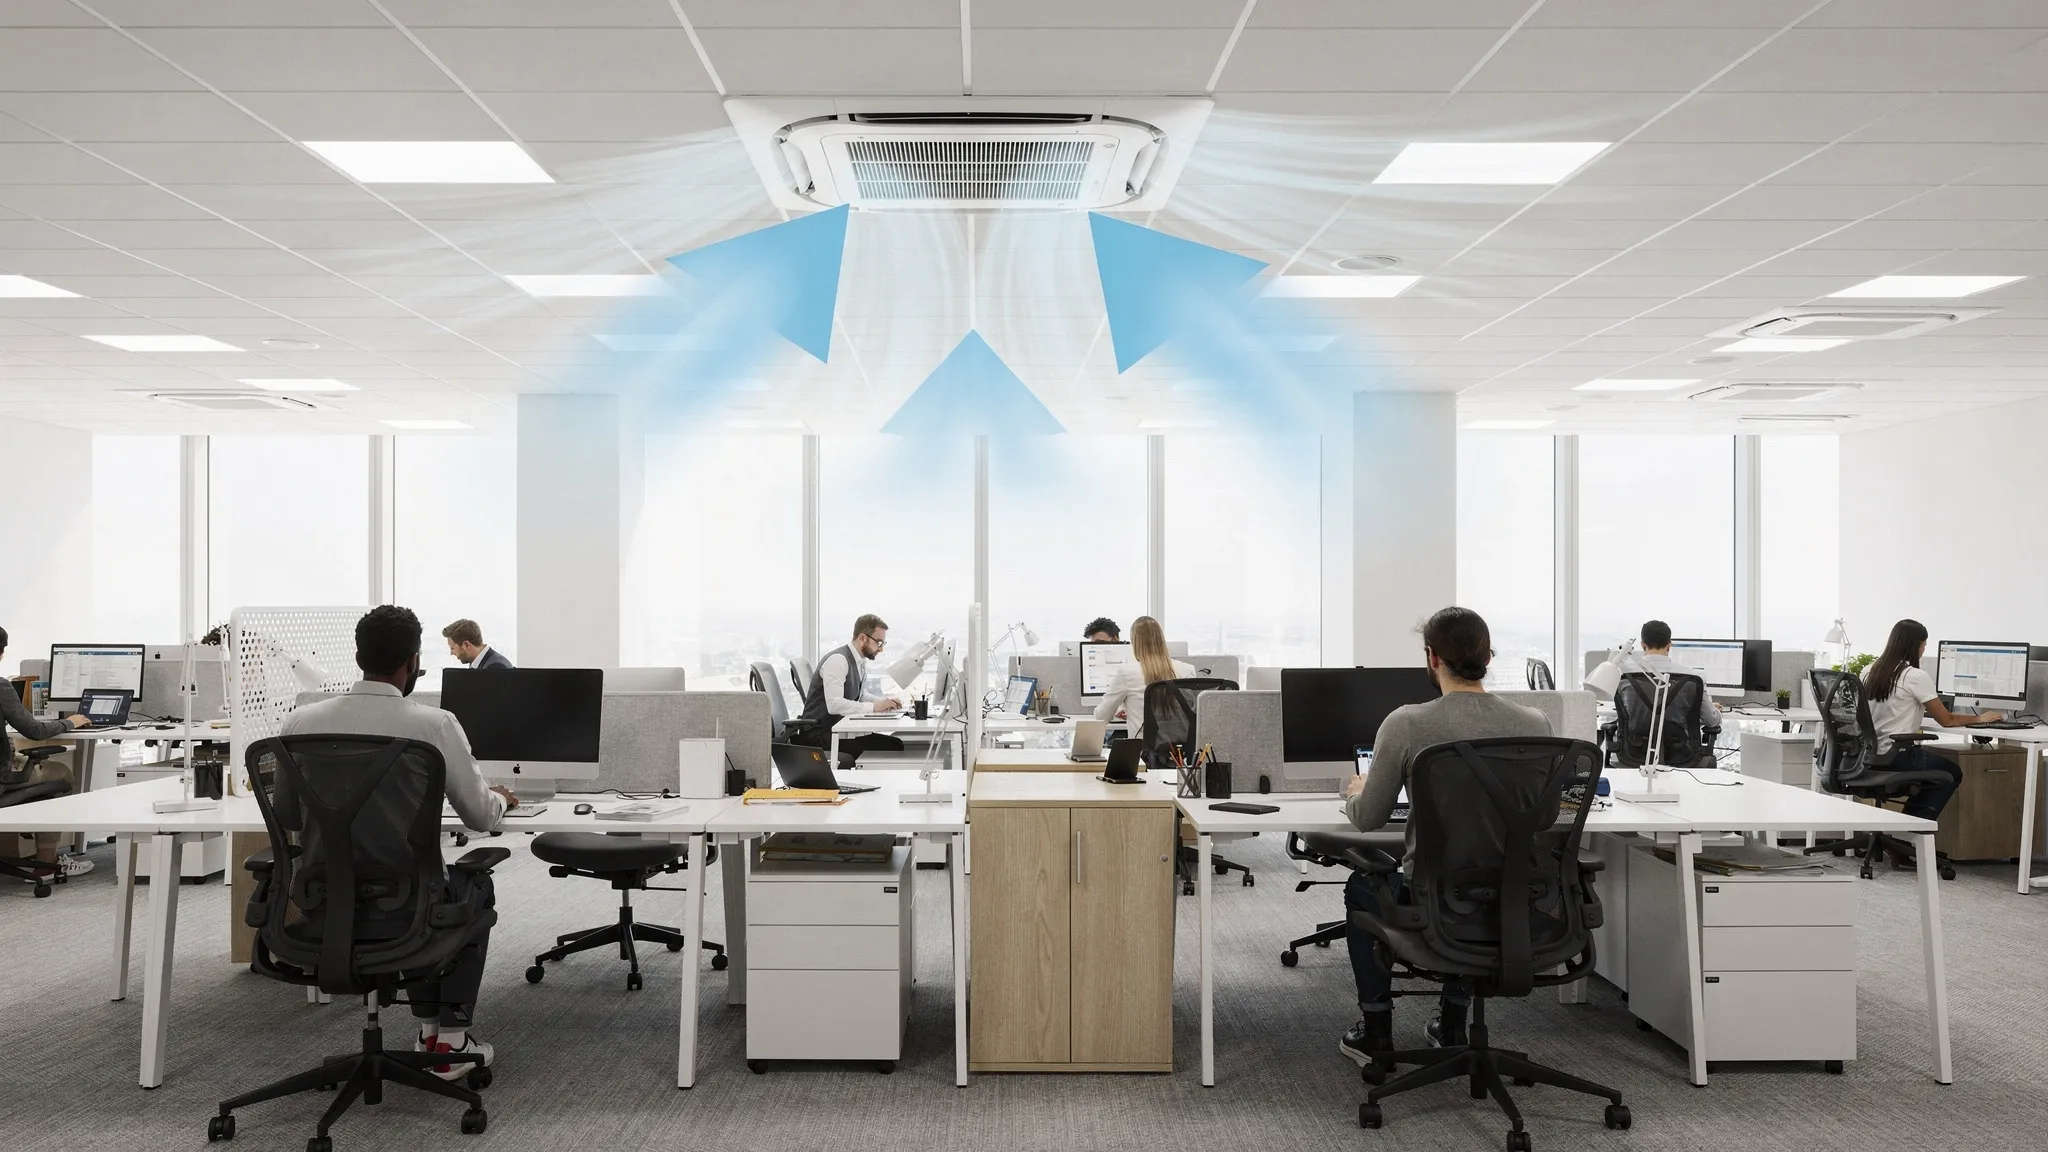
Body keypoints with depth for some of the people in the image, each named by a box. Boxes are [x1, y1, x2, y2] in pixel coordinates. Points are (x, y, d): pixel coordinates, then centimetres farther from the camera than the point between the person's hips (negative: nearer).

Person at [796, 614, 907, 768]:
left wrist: (885, 702, 4)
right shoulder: (838, 660, -18)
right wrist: (874, 707, -26)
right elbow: (834, 704, -28)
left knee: (895, 744, -10)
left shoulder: (861, 661, 9)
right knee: (889, 747, -24)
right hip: (819, 733, -9)